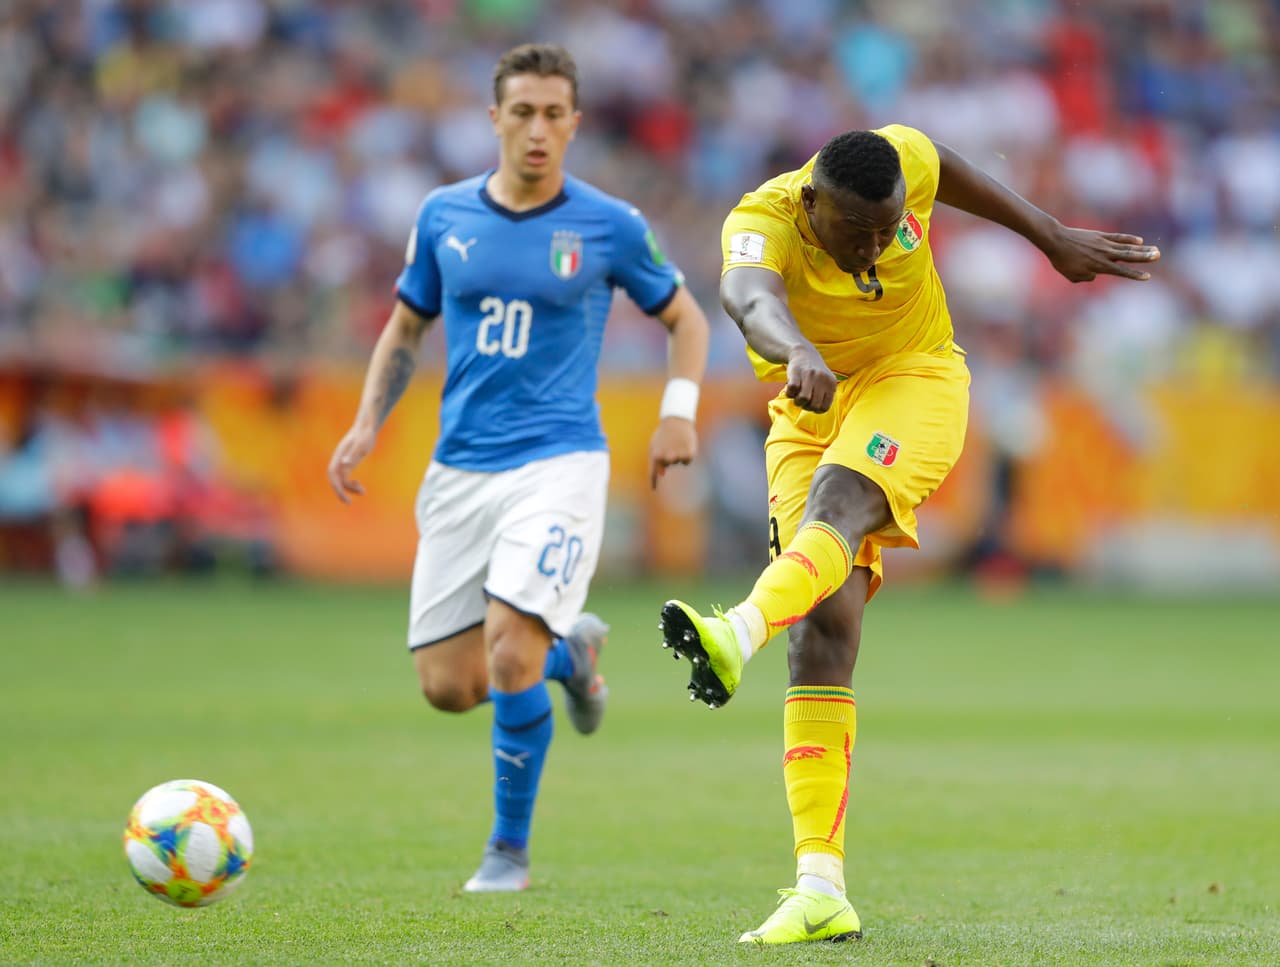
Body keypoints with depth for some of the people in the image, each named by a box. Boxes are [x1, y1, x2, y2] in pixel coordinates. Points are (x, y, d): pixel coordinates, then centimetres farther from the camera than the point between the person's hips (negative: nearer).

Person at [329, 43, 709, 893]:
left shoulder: (610, 226, -2)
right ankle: (571, 649, 33)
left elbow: (685, 318, 11)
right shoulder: (444, 216, 5)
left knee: (509, 647, -20)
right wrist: (366, 426, 4)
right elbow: (406, 329, 17)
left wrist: (680, 409, -6)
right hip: (459, 471, 4)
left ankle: (510, 849, -1)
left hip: (559, 464, -4)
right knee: (448, 686, 1)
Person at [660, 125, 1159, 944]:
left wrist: (1055, 239, 16)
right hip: (812, 408, 0)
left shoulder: (905, 163, -16)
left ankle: (742, 631, -64)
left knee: (839, 499, -34)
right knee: (824, 627, -13)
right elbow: (751, 297, -48)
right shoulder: (765, 221, -24)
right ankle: (821, 886, -16)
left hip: (913, 380, 0)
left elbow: (945, 169, 10)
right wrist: (800, 355, -70)